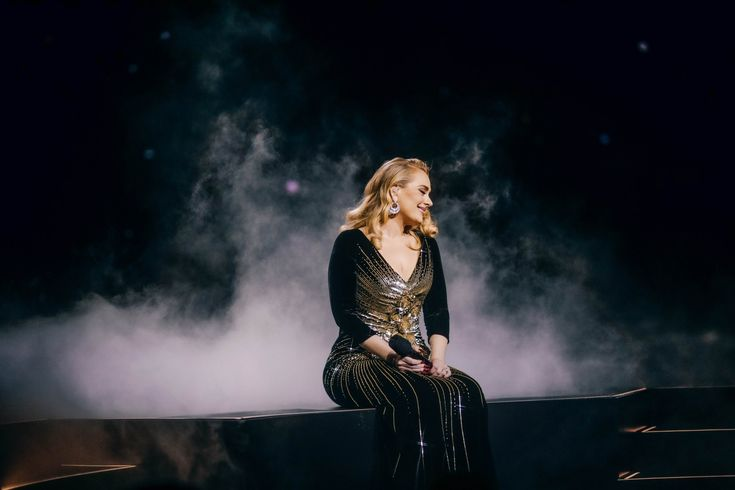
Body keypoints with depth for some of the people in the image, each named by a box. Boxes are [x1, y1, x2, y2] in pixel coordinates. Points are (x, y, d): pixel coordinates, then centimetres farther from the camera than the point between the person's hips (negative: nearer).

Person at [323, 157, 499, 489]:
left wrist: (437, 354, -8)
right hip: (358, 362, -5)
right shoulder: (352, 243, -3)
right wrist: (391, 355, -19)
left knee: (466, 392, -28)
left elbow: (438, 311, 12)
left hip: (414, 361, 5)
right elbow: (345, 314, -8)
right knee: (420, 398, -36)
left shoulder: (426, 243, 14)